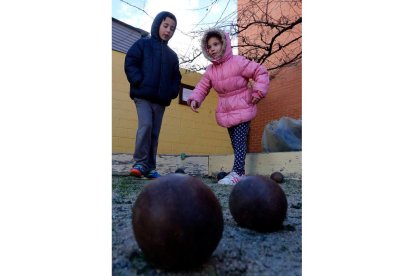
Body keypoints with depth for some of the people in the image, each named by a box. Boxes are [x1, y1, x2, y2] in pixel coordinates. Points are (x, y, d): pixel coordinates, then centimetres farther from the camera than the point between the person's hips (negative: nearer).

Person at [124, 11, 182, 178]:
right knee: (145, 125, -21)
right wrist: (139, 82, -15)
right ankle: (140, 163, -10)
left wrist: (172, 92, 3)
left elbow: (176, 77, 22)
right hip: (143, 96, -4)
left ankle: (150, 167, 8)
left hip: (161, 100, 4)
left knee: (155, 133, 3)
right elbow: (130, 63, -1)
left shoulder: (172, 55, 22)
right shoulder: (142, 44, 9)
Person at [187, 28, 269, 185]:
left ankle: (237, 173, -12)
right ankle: (240, 172, 21)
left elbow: (261, 72, -10)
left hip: (242, 108, -6)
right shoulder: (210, 70, 4)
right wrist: (194, 99, -15)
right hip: (226, 111, 6)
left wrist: (258, 92, -17)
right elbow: (202, 87, 4)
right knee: (234, 141, 11)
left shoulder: (238, 62, -13)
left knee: (239, 141, -12)